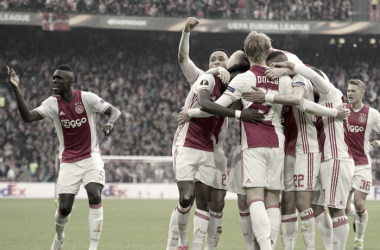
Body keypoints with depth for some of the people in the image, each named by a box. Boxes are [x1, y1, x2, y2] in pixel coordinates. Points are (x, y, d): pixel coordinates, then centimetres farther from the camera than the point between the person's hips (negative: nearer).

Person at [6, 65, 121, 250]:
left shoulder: (87, 98, -10)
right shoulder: (53, 104, -5)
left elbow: (115, 111, -9)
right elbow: (27, 117, -17)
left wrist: (110, 122, -33)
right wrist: (16, 90, -27)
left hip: (91, 157, -1)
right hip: (68, 161, 1)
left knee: (95, 196, -23)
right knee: (64, 207, -6)